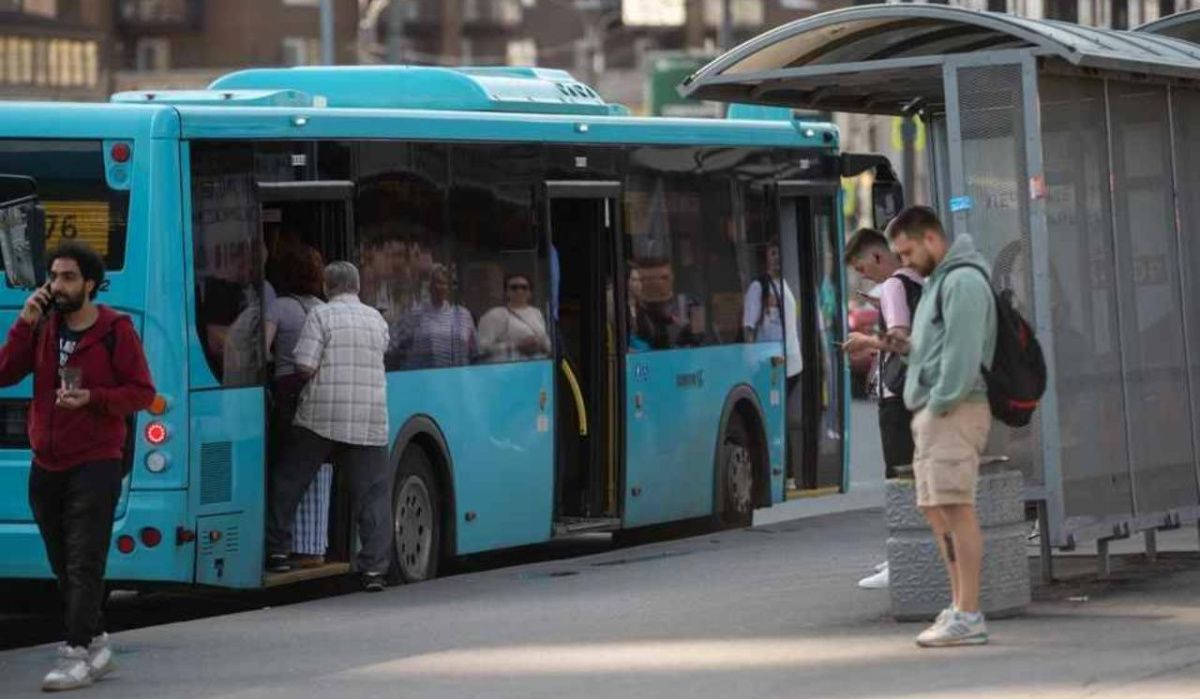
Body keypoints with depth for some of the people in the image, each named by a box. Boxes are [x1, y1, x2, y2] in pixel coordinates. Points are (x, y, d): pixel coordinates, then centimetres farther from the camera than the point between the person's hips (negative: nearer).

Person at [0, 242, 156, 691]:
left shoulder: (115, 331, -6)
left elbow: (143, 393, -7)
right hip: (46, 467, 6)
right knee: (63, 567, 12)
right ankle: (94, 643, 25)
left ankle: (77, 655, -12)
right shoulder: (43, 327, 8)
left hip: (95, 465, -6)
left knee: (84, 565, -10)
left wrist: (92, 397, -21)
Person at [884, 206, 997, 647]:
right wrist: (908, 348, 10)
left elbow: (963, 351, -19)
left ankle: (968, 617, -13)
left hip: (954, 411, -11)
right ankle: (959, 607, 16)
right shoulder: (939, 282, 22)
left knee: (956, 508, -12)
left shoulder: (963, 282, -10)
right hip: (932, 412, 11)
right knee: (937, 511, 12)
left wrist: (940, 403, -19)